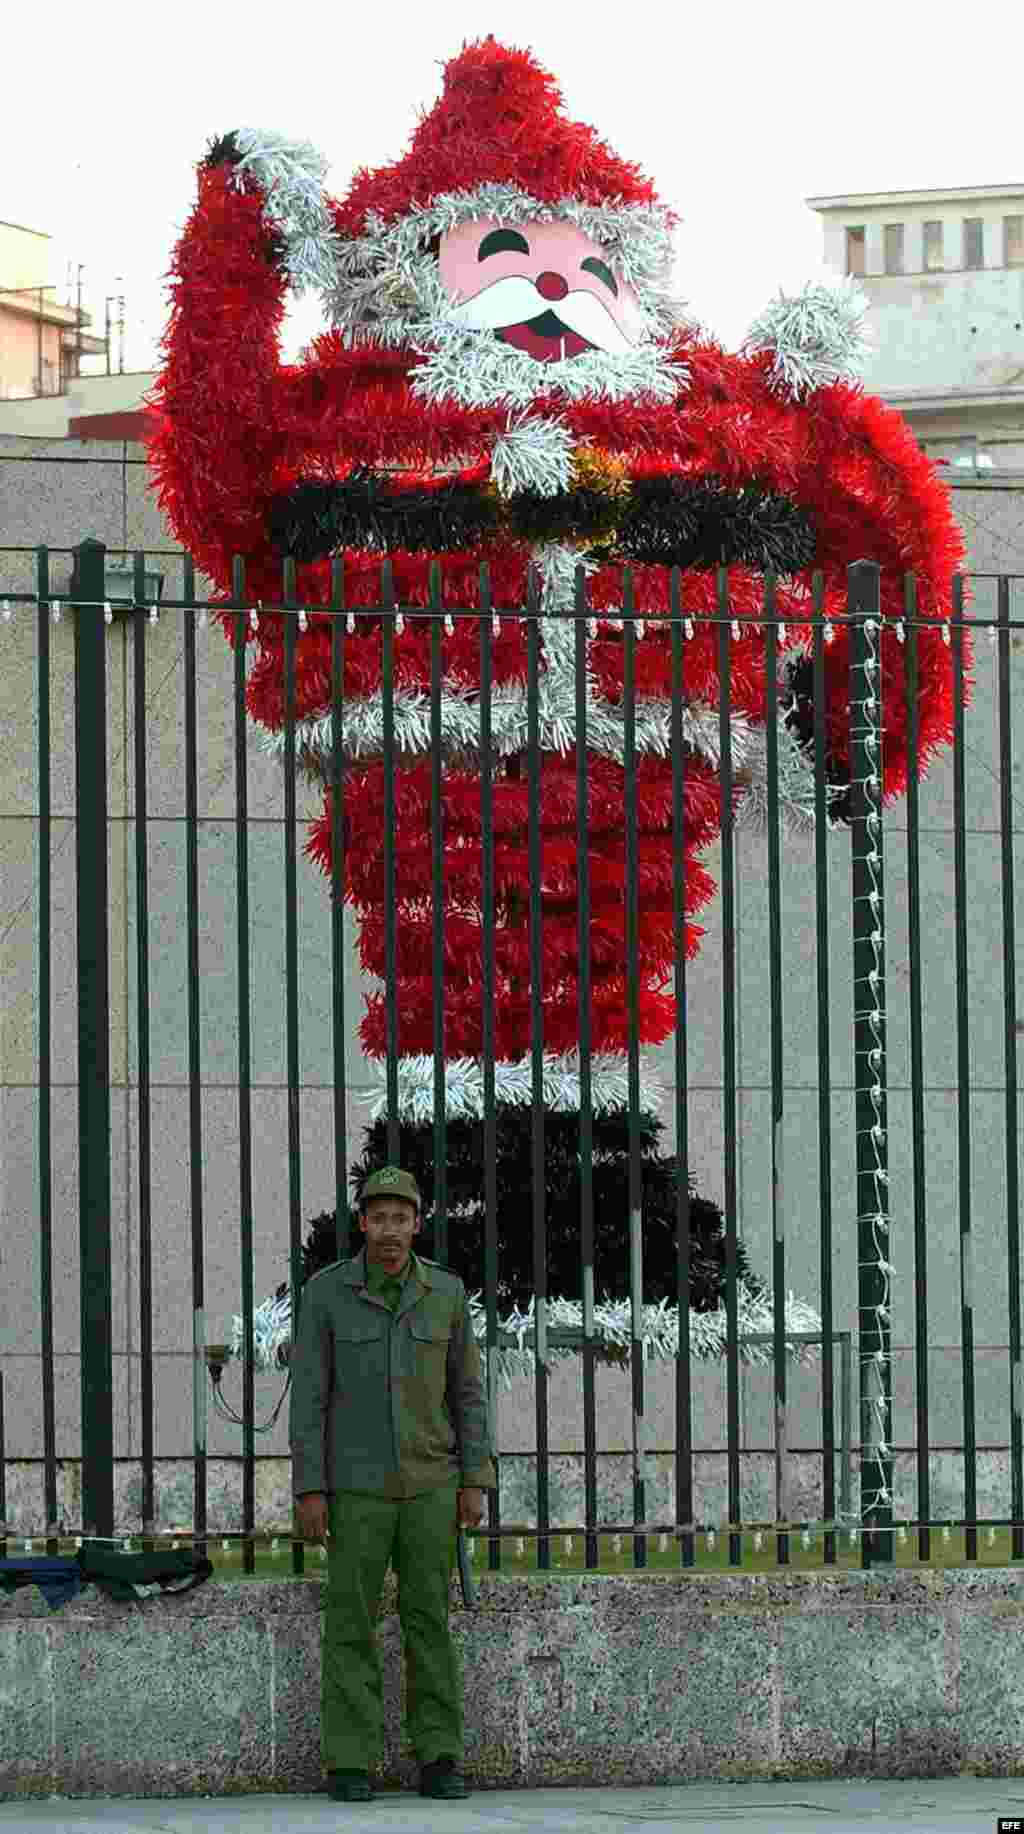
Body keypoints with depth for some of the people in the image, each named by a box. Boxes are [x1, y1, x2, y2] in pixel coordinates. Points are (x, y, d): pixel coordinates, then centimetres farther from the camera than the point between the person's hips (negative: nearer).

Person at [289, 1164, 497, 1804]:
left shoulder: (445, 1291, 1)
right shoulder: (325, 1292, -6)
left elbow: (467, 1393, 5)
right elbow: (309, 1396, -6)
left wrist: (475, 1483, -2)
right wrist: (309, 1491, -11)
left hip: (426, 1482, 2)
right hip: (357, 1483, -2)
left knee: (429, 1618, 1)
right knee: (351, 1623, -2)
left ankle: (438, 1762, 6)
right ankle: (350, 1766, 4)